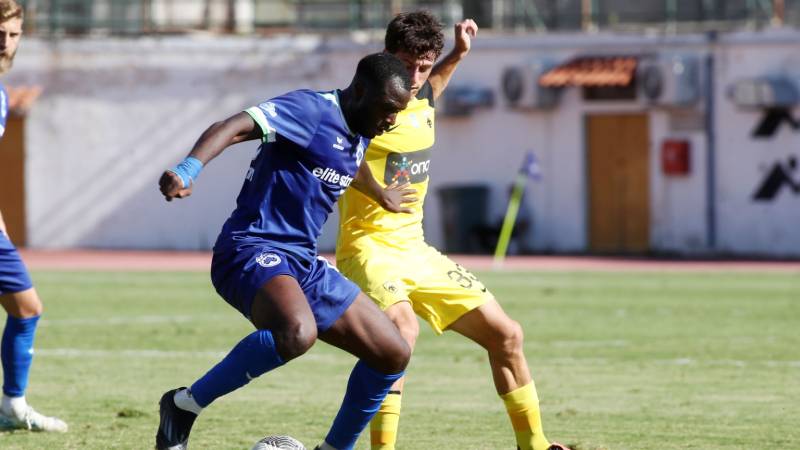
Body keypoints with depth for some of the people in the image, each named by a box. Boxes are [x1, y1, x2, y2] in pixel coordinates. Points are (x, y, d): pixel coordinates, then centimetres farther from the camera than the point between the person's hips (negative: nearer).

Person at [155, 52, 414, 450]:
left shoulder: (359, 138, 14)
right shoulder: (312, 110, -13)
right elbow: (233, 128, -27)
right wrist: (187, 171, -44)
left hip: (302, 263, 10)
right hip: (252, 250, -9)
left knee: (393, 355, 6)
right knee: (298, 333, -39)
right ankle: (185, 405, -21)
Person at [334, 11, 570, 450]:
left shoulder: (422, 100, 9)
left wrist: (458, 54, 19)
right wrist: (380, 193, -28)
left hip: (416, 249, 8)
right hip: (369, 247, -8)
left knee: (505, 334, 9)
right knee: (403, 327, -37)